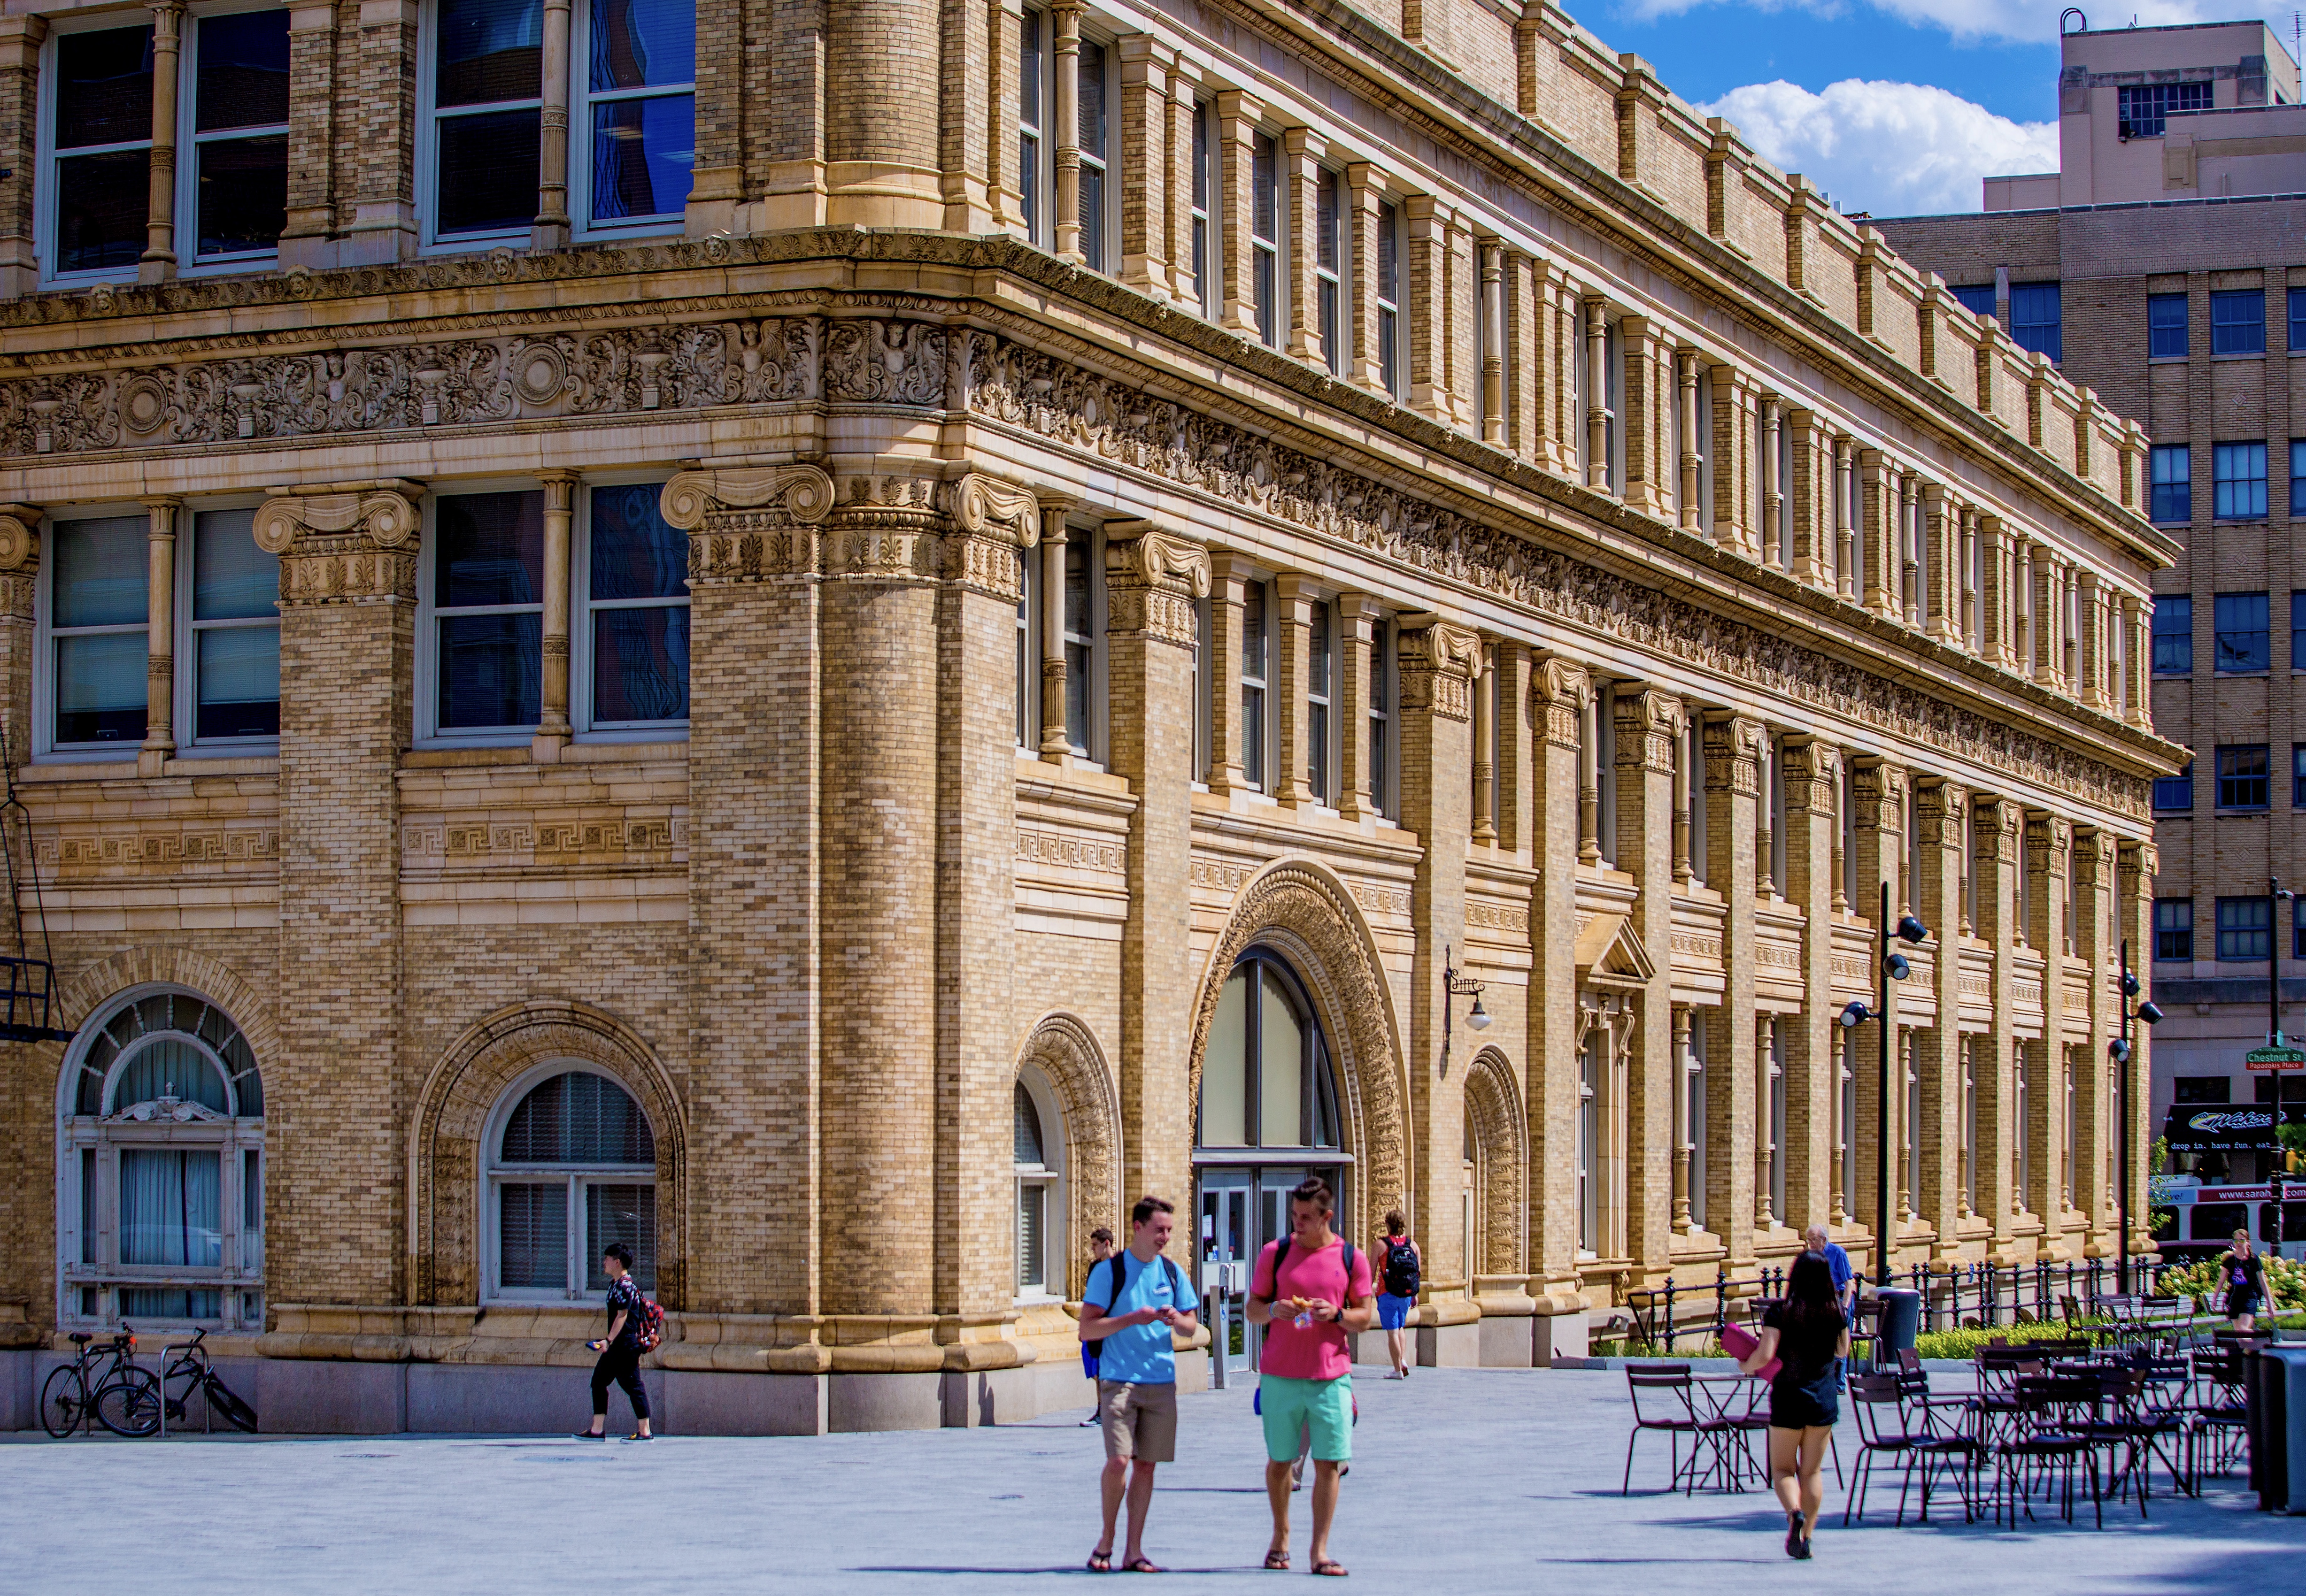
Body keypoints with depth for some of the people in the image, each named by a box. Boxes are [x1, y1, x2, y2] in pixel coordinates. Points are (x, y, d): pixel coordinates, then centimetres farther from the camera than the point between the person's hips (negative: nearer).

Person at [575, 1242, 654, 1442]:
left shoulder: (625, 1286, -15)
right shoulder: (615, 1284, 16)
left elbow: (622, 1316, -21)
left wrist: (609, 1341, -25)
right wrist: (610, 1342, 23)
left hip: (625, 1344, -11)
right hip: (616, 1347, 11)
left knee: (632, 1385, -6)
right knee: (599, 1381, 9)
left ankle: (645, 1432, -1)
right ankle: (597, 1430, 11)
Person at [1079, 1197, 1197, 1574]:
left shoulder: (1172, 1272, 9)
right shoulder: (1109, 1271, -4)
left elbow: (1190, 1327, 15)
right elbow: (1087, 1329, -8)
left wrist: (1176, 1320, -8)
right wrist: (1133, 1319, -18)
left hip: (1161, 1382, 4)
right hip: (1118, 1380, -4)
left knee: (1145, 1465, 6)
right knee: (1118, 1461, -14)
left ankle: (1134, 1550, 13)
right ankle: (1106, 1540, 6)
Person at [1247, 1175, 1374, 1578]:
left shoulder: (1352, 1259, 3)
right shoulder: (1275, 1253, 4)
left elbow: (1365, 1317, 7)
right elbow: (1252, 1309, 8)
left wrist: (1336, 1314, -13)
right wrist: (1273, 1310, -14)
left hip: (1331, 1376, 0)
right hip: (1280, 1375, 1)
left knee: (1329, 1463, -4)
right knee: (1279, 1461, 8)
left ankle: (1320, 1551, 1)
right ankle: (1281, 1538, 28)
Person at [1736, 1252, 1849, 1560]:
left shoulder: (1780, 1312, -12)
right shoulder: (1836, 1312, -2)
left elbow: (1765, 1355, -20)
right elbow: (1843, 1351, 14)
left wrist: (1745, 1367, 0)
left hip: (1788, 1396, -3)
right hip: (1825, 1397, 3)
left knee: (1783, 1468, 9)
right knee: (1812, 1471, 13)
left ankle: (1795, 1512, -20)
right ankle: (1806, 1537, 10)